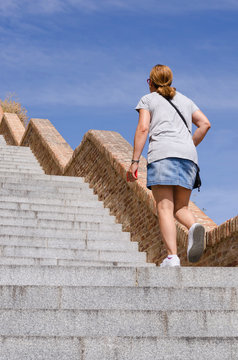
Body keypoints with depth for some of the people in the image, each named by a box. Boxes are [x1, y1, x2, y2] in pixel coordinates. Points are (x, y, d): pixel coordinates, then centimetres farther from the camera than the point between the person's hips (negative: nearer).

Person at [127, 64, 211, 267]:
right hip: (188, 155, 4)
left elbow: (143, 129, 1)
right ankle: (194, 227, -26)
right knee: (181, 208, 8)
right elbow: (205, 124, 15)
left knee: (165, 208, -9)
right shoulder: (185, 100, 28)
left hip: (162, 153, -4)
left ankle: (172, 257, -23)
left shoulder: (148, 100, 16)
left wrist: (134, 161, -2)